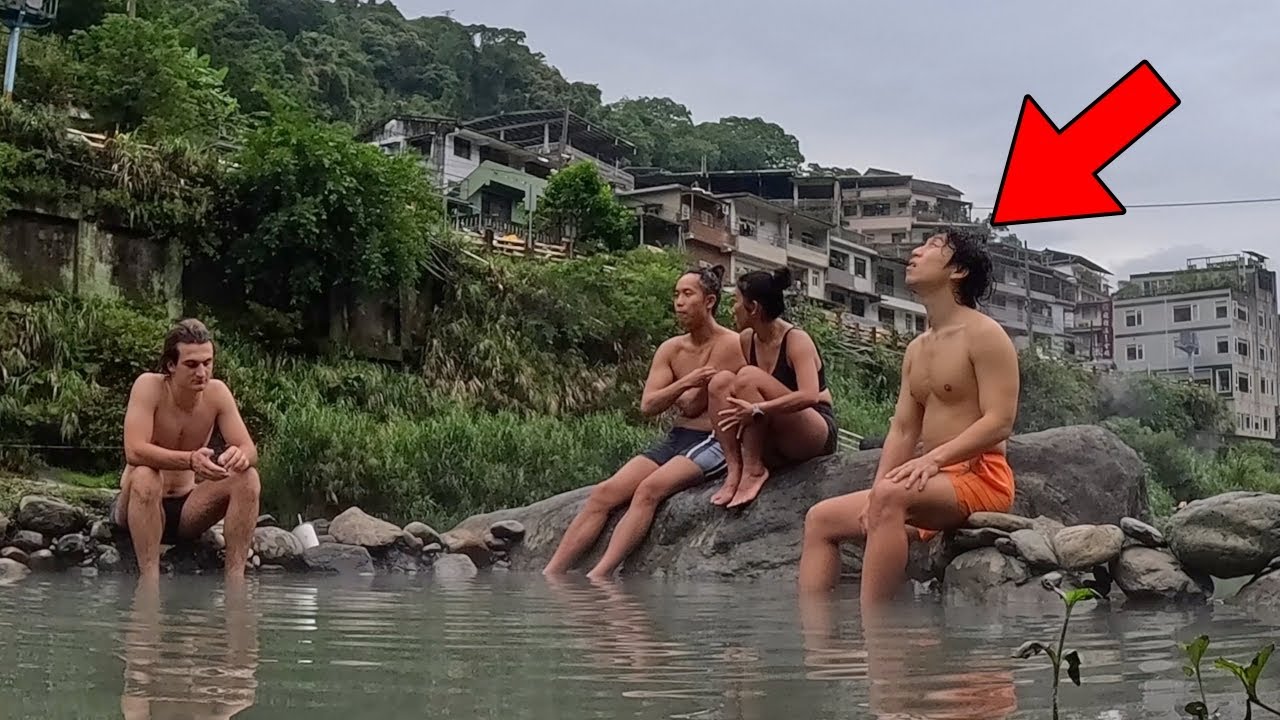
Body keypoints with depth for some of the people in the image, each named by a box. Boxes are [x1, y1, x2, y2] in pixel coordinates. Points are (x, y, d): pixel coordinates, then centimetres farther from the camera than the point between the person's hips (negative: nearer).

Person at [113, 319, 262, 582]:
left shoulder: (217, 392, -7)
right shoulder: (148, 386, -18)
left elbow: (250, 450, -11)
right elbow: (134, 451, -31)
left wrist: (240, 455, -37)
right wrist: (191, 460, -47)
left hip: (188, 508, 4)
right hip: (142, 505, -4)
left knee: (247, 479, -19)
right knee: (143, 477, -35)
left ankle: (235, 578, -20)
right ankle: (149, 581, -32)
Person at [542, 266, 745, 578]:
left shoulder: (729, 345, -8)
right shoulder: (670, 349, 11)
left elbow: (692, 406, -11)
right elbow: (647, 405, -1)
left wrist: (671, 394, 7)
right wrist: (686, 383, -14)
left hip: (712, 442, -7)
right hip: (675, 439, 7)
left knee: (649, 489, -31)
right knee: (603, 493, -11)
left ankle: (597, 578, -37)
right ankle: (549, 575, -14)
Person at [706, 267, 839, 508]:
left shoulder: (796, 340, -15)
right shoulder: (746, 340, 5)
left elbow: (810, 396, -30)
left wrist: (757, 410, -36)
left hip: (815, 435, -7)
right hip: (773, 442, 7)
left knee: (748, 376, -26)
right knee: (721, 381, -13)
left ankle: (754, 471, -23)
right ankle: (734, 471, -20)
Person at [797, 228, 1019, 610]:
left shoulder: (984, 334, -8)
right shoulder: (916, 349, 18)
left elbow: (999, 422, -18)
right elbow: (902, 430, 12)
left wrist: (934, 458, -29)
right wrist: (875, 493, -3)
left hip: (980, 478, -9)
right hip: (934, 483, 9)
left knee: (890, 497, -37)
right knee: (821, 518, 2)